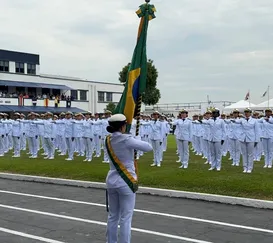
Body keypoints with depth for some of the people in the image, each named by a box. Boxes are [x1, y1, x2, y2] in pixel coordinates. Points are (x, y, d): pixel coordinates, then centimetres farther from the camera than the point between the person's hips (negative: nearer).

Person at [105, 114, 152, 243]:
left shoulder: (108, 140, 2)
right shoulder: (127, 139, -17)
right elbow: (149, 147, -9)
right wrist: (135, 141, 5)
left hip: (111, 181, 7)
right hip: (126, 182, -7)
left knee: (112, 216, 17)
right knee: (125, 219, 1)